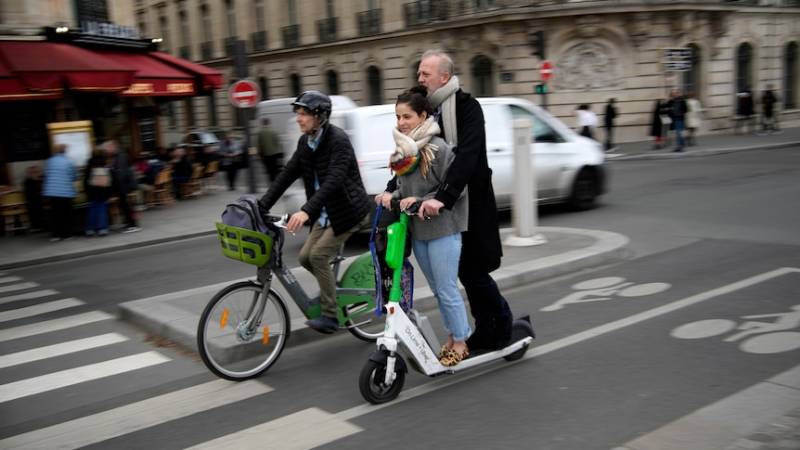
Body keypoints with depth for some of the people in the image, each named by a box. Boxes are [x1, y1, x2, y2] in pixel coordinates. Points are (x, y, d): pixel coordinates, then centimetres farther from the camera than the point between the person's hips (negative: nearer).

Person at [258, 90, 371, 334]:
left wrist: (306, 211, -42)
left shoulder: (338, 139, -21)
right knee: (305, 256, 2)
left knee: (319, 255, -13)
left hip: (348, 210, -8)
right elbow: (287, 174, 3)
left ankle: (330, 315, -2)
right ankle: (332, 288, 27)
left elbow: (333, 180, -32)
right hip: (327, 212, 8)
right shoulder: (305, 142, 3)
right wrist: (261, 206, -5)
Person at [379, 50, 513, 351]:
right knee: (466, 271, 12)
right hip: (444, 203, 7)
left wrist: (442, 198, -41)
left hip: (470, 203, -7)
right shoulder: (427, 110, 7)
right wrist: (391, 189, -12)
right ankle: (486, 332, 25)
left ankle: (501, 324, 19)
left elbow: (467, 156, -30)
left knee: (473, 270, -2)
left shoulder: (467, 108, -16)